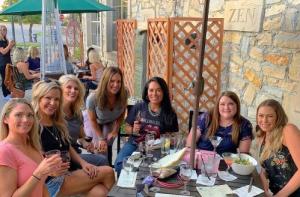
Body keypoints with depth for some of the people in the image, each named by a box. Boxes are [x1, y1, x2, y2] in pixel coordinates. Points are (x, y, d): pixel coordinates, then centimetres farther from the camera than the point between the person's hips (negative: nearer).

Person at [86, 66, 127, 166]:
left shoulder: (123, 95, -32)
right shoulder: (93, 98, -38)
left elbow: (121, 115, -9)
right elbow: (92, 120, -19)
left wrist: (115, 131, -9)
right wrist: (101, 138, -18)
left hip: (110, 123, 2)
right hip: (95, 124, -2)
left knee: (107, 146, -6)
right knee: (99, 148, -9)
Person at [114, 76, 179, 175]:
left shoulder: (170, 114, 0)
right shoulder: (138, 107, 3)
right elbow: (127, 127, 13)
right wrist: (133, 131, -8)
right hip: (134, 144, 2)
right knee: (119, 164, -24)